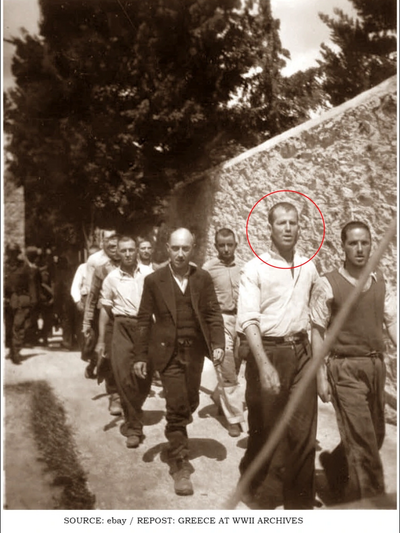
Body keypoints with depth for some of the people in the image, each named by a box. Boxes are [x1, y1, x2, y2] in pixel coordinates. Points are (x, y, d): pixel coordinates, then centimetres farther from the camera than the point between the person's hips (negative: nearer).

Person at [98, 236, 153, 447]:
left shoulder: (148, 273, -1)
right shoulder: (112, 278, 3)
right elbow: (105, 309, 9)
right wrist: (101, 340, 6)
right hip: (123, 328, 0)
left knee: (144, 376, 9)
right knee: (124, 376, -6)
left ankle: (132, 419, 35)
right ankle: (134, 426, 8)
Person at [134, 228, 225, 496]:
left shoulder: (203, 278, 2)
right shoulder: (154, 280, -3)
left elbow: (213, 313, 3)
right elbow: (145, 320, 0)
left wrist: (218, 343, -10)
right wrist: (141, 355, -2)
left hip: (195, 351, 3)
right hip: (168, 352, -3)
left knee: (190, 403, 16)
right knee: (177, 407, -5)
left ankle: (176, 440, 45)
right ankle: (181, 465, 11)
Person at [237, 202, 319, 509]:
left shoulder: (309, 268, 7)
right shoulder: (255, 269, -7)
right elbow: (249, 320, -14)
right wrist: (264, 365, -24)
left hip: (301, 352, 3)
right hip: (268, 352, -3)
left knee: (303, 432, 5)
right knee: (265, 428, 11)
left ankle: (299, 501, 24)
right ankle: (259, 491, 36)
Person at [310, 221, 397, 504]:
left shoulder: (379, 280, 7)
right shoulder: (328, 284, -8)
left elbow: (391, 320, 8)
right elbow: (318, 331, -7)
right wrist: (321, 376, -9)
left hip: (376, 365, 6)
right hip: (346, 367, -6)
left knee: (376, 436, 17)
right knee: (362, 441, -4)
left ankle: (334, 464, 44)